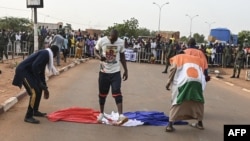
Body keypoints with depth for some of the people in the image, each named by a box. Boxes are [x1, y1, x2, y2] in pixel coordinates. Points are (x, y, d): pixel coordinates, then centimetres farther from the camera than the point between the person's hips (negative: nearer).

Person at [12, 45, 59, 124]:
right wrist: (39, 82, -19)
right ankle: (28, 117, -7)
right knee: (35, 92, -15)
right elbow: (35, 66, -25)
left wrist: (45, 88, 28)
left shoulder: (45, 54, 20)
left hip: (28, 71, 11)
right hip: (23, 71, -11)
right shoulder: (45, 53, -12)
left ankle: (35, 111, 30)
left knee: (39, 89, 18)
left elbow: (41, 72, 25)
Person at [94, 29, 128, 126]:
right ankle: (101, 113, 27)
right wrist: (99, 57, -21)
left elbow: (122, 57, 7)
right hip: (104, 71, 0)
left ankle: (121, 116, -14)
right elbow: (95, 51, 3)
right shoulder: (101, 41, -10)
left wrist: (126, 70, 7)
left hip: (116, 72, 0)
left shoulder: (121, 42, -4)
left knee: (117, 92, -10)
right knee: (102, 93, 9)